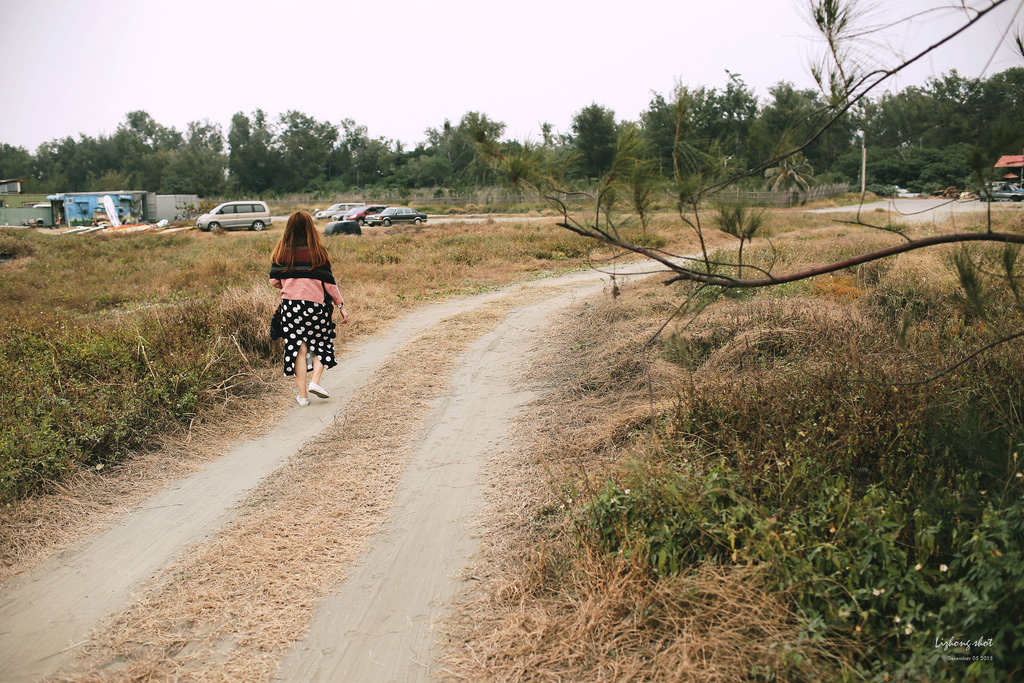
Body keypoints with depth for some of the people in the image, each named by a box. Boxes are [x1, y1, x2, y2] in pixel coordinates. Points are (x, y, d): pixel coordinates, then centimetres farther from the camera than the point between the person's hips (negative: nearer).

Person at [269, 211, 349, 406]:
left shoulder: (281, 251, 0)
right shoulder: (317, 251, -5)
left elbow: (274, 280, 2)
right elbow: (328, 281, -5)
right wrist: (341, 305, 1)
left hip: (290, 304, 2)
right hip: (315, 303, -2)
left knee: (298, 348, 8)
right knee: (322, 343, 18)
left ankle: (303, 394, 9)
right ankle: (315, 381, 2)